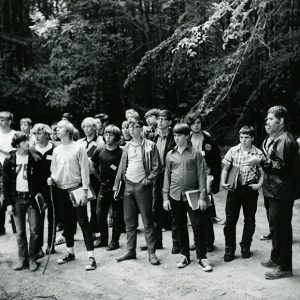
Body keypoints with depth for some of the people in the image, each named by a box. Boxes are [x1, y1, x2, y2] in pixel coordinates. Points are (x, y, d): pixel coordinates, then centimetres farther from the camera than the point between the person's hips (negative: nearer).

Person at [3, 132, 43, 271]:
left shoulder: (35, 159, -2)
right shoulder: (9, 161, 0)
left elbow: (40, 180, 2)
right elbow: (5, 184, 2)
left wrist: (40, 194, -10)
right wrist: (8, 203, -2)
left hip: (32, 198, -1)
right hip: (17, 199, 1)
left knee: (34, 231, 1)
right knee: (20, 232, 8)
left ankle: (32, 259, 14)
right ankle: (22, 260, 19)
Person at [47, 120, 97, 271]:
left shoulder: (78, 147, -8)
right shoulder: (56, 150, 8)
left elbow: (85, 170, -10)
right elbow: (54, 170, 17)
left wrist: (84, 191, -15)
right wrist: (52, 179, -5)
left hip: (76, 189, -5)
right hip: (61, 191, 6)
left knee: (83, 222, -4)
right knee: (67, 222, 15)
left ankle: (91, 257, 1)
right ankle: (70, 252, 30)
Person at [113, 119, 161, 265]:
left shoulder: (150, 145, -4)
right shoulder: (127, 147, 11)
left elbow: (156, 166, -6)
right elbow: (122, 167, 13)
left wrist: (148, 180, -14)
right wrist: (116, 185, 10)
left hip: (143, 187, -5)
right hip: (128, 186, 5)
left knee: (147, 222, 0)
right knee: (129, 221, 10)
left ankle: (151, 253, 8)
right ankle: (130, 251, 20)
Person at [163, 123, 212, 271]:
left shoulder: (195, 153, 0)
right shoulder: (170, 155, 9)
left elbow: (201, 175, -2)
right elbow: (167, 176, 11)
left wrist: (202, 196, -8)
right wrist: (165, 197, 5)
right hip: (175, 196, 3)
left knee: (198, 226, -4)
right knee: (181, 227, 11)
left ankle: (202, 257, 7)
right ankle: (184, 255, 23)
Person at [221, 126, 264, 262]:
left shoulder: (258, 153, -2)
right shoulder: (233, 151, 1)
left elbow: (262, 173, 1)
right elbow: (225, 168, 5)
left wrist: (259, 184, -14)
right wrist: (223, 182, -7)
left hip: (250, 189, 0)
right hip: (234, 189, 0)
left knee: (249, 220, 10)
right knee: (230, 220, 2)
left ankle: (245, 247, 27)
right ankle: (229, 249, 14)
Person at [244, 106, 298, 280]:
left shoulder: (285, 140, -18)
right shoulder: (278, 139, 15)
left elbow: (281, 166, -24)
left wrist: (261, 161, -22)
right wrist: (264, 160, 11)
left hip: (281, 192, -11)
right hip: (276, 191, 11)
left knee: (282, 228, -2)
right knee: (275, 226, 19)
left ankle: (284, 267, 9)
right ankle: (276, 259, 33)